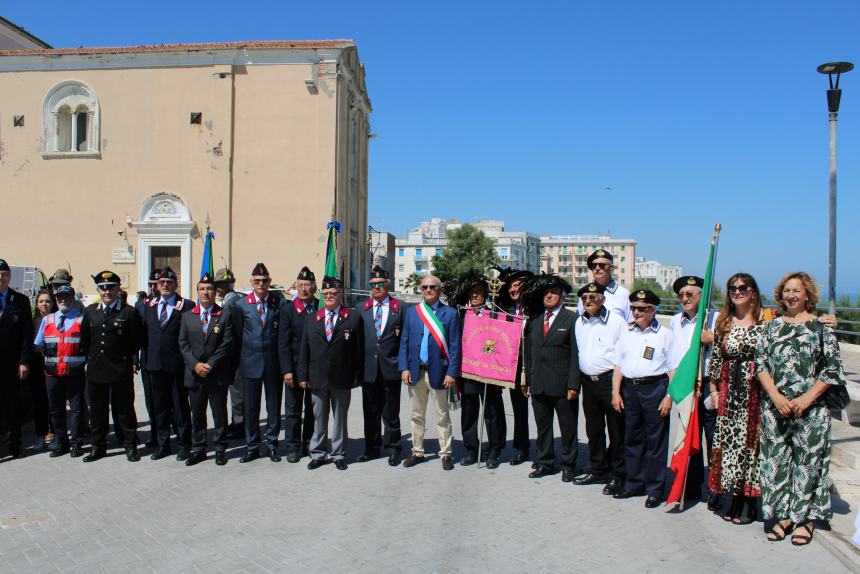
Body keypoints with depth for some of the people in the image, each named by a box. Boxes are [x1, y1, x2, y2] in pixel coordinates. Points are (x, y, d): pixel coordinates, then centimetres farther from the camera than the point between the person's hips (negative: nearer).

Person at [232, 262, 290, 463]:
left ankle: (272, 444, 23)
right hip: (251, 363, 1)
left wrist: (286, 367, -8)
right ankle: (252, 446, 22)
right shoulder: (240, 305, 2)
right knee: (250, 408, 8)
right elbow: (237, 335, 8)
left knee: (274, 407, 9)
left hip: (274, 362, -1)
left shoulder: (279, 303, -2)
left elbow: (284, 337, -4)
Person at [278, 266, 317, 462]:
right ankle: (293, 447, 16)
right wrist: (287, 370, -10)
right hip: (295, 368, -1)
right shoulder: (289, 310, -1)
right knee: (293, 410, 6)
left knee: (313, 409, 10)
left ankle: (309, 445, 22)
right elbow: (283, 342, -4)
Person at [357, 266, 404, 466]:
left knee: (391, 412, 6)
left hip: (391, 368, -3)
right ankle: (372, 448, 24)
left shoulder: (400, 308, 1)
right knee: (370, 412, 12)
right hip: (369, 368, 3)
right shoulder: (362, 308, 9)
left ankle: (392, 449, 19)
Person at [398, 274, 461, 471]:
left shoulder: (450, 313, -2)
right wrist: (404, 368, -1)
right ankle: (417, 452, 25)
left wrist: (452, 373, -11)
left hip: (438, 373, -3)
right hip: (415, 372, 3)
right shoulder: (412, 312, 7)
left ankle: (445, 454, 16)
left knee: (443, 416, 6)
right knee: (417, 415, 13)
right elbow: (404, 342, 7)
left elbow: (455, 346, -5)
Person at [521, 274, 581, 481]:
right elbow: (529, 353, 13)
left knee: (568, 428, 7)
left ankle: (568, 465, 22)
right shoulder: (535, 320, 11)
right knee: (542, 427, 13)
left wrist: (573, 385, -13)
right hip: (539, 385, 5)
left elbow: (576, 354, -9)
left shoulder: (571, 319, -4)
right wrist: (528, 381, 9)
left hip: (563, 385, -4)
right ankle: (544, 463, 26)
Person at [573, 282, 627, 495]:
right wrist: (576, 381, 12)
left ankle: (618, 475, 13)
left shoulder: (616, 321, -7)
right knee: (593, 429, 15)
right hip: (588, 381, 6)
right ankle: (597, 471, 28)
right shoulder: (579, 323, 11)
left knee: (616, 430, 2)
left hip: (610, 380, -6)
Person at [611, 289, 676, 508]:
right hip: (630, 388, 5)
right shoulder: (626, 334, 12)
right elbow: (618, 366, 12)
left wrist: (669, 397, -10)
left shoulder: (664, 335, -1)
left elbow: (673, 370, -3)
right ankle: (634, 484, 25)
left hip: (654, 388, -5)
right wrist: (616, 392, 5)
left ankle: (655, 490, 13)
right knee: (632, 438, 12)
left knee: (655, 441, 2)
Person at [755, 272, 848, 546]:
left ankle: (805, 518, 16)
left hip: (810, 408, -2)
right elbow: (760, 363, 4)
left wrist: (807, 398, -11)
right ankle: (784, 515, 17)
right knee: (777, 459, 5)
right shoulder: (771, 326, 8)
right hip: (774, 407, 3)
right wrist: (776, 396, -9)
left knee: (808, 460, 3)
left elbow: (832, 369, -2)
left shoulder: (820, 328, 1)